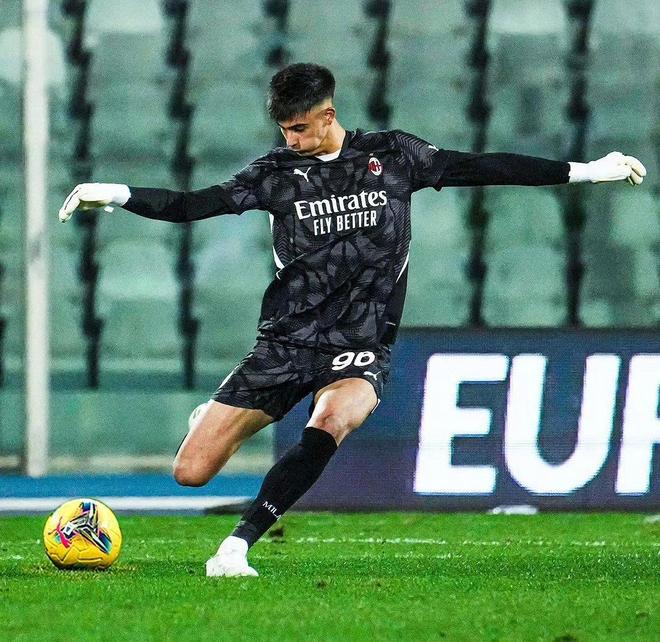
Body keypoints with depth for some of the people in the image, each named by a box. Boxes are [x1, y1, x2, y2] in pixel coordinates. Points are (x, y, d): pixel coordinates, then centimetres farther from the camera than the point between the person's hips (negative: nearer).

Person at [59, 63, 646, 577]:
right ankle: (214, 420, 34)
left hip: (360, 352, -1)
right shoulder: (277, 172, 4)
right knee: (190, 472, -5)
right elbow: (194, 205, 2)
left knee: (328, 427, -37)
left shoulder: (392, 156, 4)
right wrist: (117, 195, -11)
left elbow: (480, 168, 8)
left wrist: (585, 170, 8)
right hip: (284, 343, 1)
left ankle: (237, 547, -30)